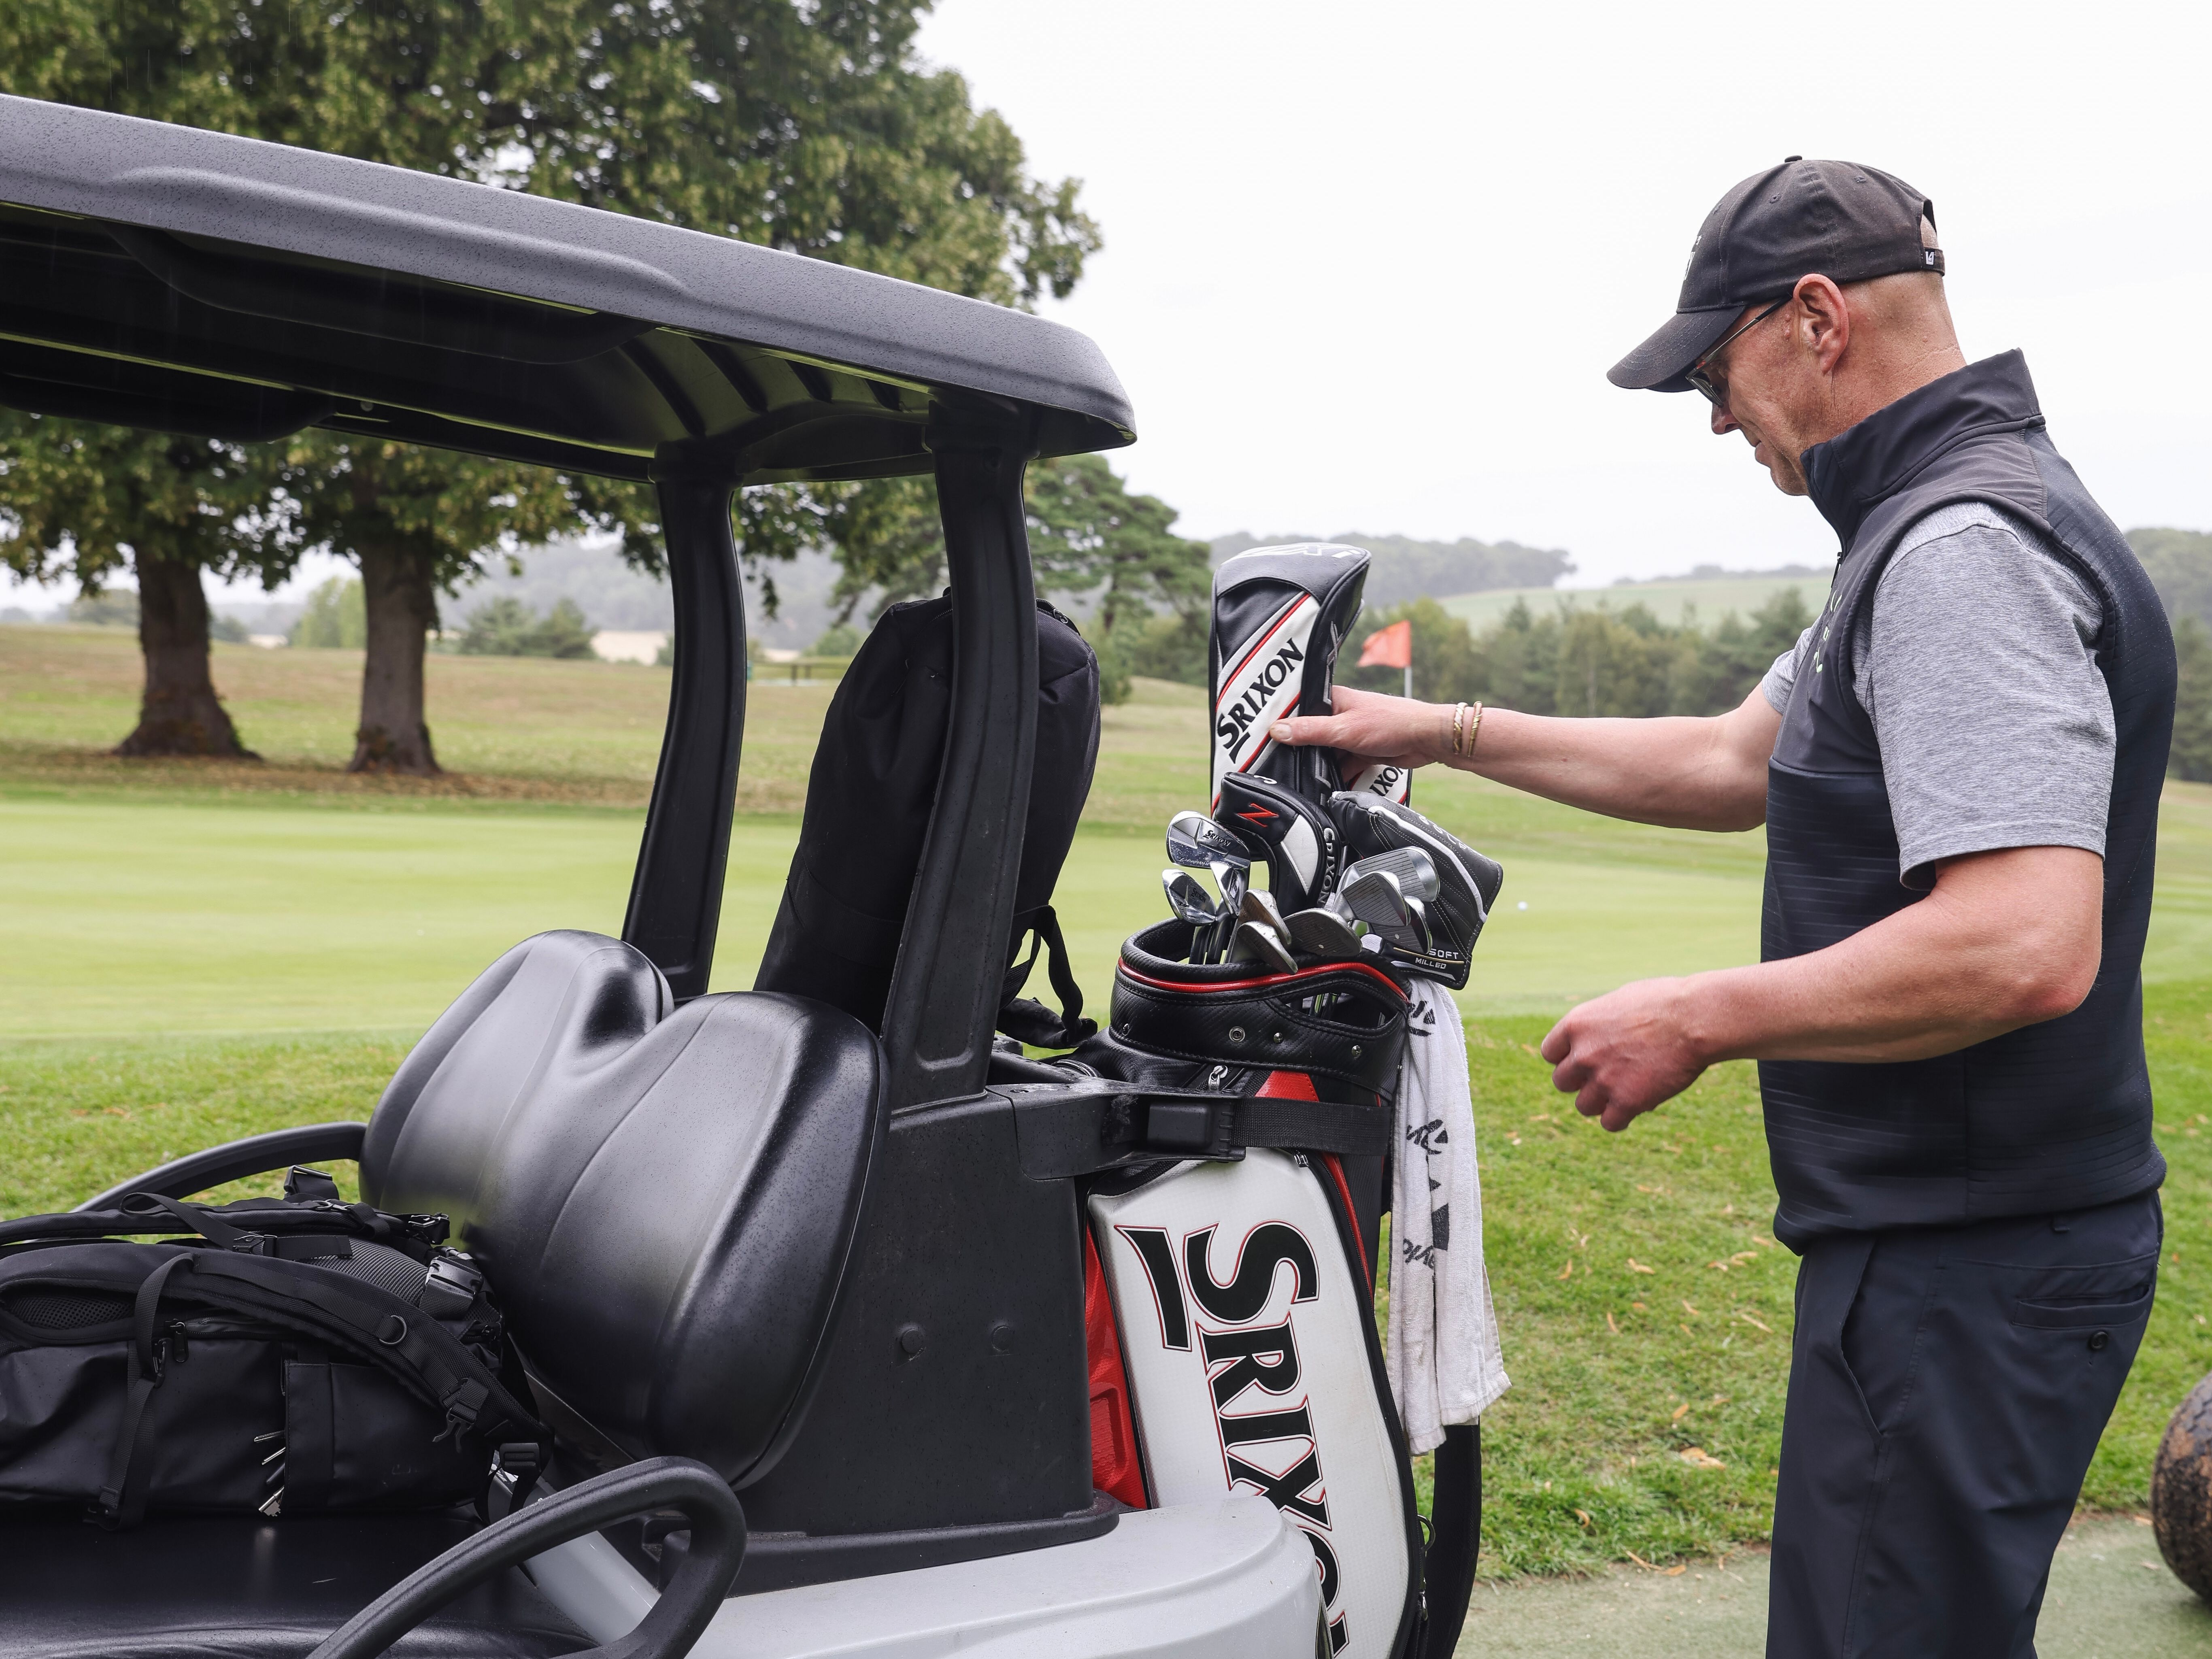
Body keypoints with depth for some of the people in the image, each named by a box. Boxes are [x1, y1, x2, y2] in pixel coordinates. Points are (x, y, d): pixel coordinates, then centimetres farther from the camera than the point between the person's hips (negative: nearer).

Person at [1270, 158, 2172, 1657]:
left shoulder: (1966, 547, -20)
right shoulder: (1936, 529, 15)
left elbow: (2026, 947, -31)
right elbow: (1738, 761, 23)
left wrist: (1701, 1020, -20)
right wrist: (1453, 735, 22)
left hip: (1962, 1276, -11)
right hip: (1952, 1242, 11)